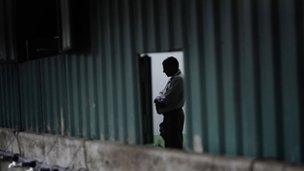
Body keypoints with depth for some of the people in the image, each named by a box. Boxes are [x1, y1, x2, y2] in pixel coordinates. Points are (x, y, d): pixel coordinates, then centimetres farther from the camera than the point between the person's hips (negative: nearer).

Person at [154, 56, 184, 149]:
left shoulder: (178, 79, -16)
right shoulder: (173, 78, 17)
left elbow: (167, 99, -22)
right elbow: (162, 93, 17)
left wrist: (158, 99, -4)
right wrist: (160, 98, -5)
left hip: (174, 114, -10)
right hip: (170, 115, 10)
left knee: (174, 144, -8)